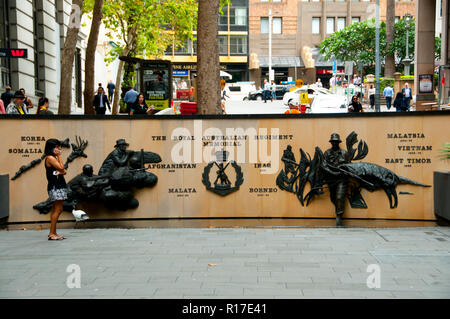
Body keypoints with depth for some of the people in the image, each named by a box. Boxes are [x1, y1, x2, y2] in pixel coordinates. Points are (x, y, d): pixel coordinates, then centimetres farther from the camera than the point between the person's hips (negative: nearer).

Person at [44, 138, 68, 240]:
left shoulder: (54, 158, 19)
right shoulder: (50, 157, -10)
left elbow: (63, 171, 14)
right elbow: (61, 167, -15)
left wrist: (61, 171, -9)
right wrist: (59, 156, -7)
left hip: (59, 186, 10)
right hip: (55, 187, -10)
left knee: (55, 209, 10)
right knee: (58, 210, -11)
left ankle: (53, 233, 14)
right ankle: (52, 234, -8)